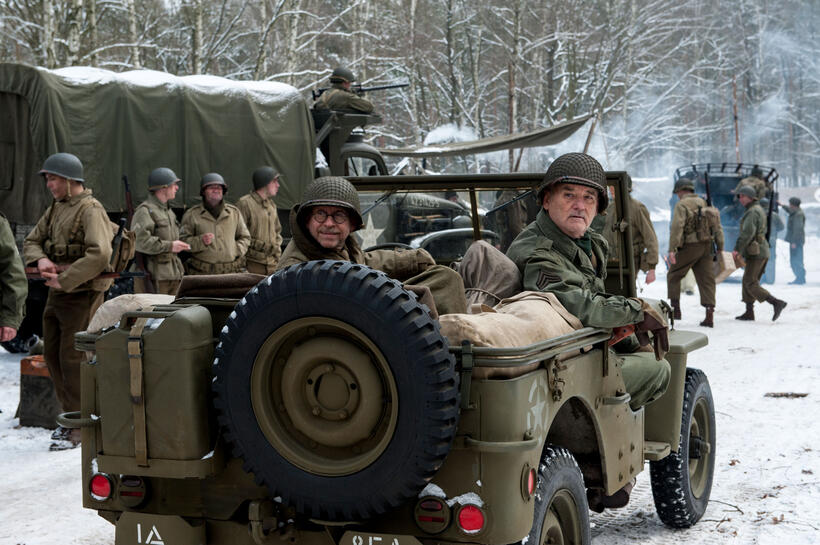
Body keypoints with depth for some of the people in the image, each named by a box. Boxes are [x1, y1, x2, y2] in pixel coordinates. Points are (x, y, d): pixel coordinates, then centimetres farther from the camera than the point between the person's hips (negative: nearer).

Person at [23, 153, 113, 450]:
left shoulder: (90, 209, -14)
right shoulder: (55, 209, 13)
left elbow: (100, 254, -26)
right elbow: (31, 241, 18)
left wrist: (65, 280, -22)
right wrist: (41, 259, -5)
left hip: (81, 294, -9)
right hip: (56, 292, 9)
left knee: (72, 358, -6)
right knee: (52, 354, 13)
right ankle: (69, 414, 26)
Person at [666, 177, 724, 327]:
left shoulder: (682, 205, -6)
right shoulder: (705, 204, 15)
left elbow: (677, 227, -19)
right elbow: (718, 228, 13)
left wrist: (672, 249, -22)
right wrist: (720, 249, 14)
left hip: (689, 247, -5)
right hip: (707, 247, 5)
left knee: (673, 276, 12)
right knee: (706, 279, 3)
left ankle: (675, 308, 8)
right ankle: (709, 314, -6)